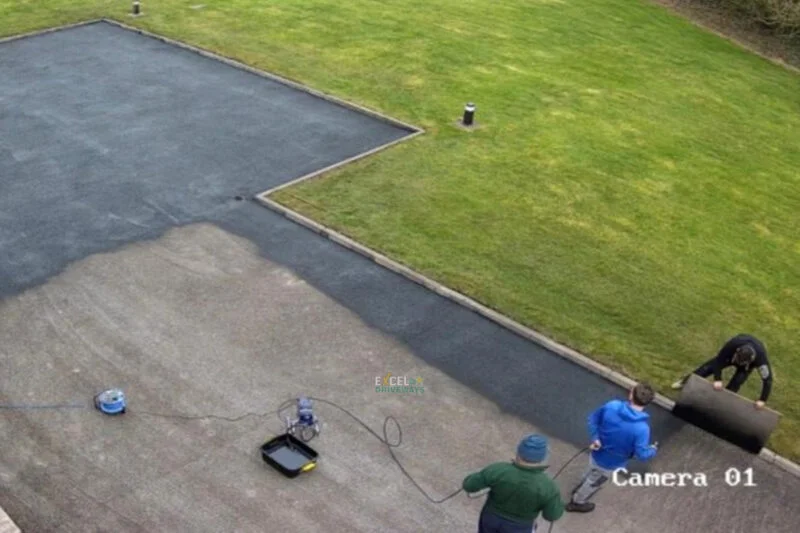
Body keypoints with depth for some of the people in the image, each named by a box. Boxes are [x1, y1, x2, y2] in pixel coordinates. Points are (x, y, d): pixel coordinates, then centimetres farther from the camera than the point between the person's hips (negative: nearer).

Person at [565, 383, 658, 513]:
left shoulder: (612, 406, -23)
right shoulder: (641, 428, -35)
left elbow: (593, 418, -10)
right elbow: (642, 454, -24)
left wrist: (594, 438, -8)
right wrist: (653, 450, -4)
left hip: (597, 453, 4)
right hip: (610, 464, -4)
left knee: (593, 472, 37)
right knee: (594, 482, 26)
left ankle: (580, 489, 64)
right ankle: (577, 502, 51)